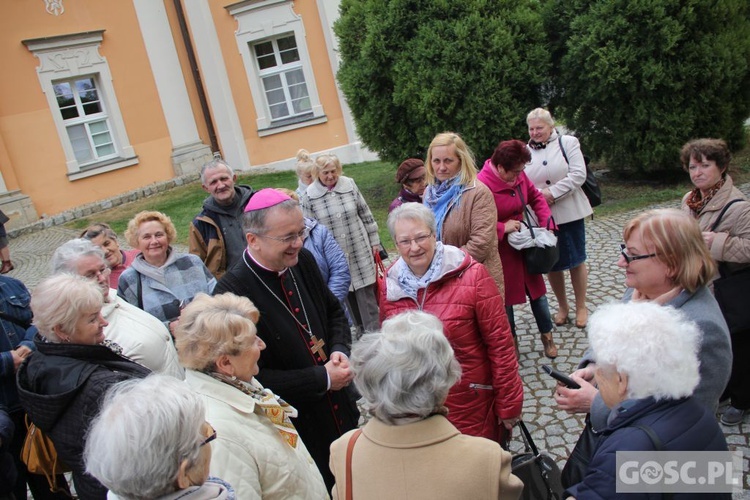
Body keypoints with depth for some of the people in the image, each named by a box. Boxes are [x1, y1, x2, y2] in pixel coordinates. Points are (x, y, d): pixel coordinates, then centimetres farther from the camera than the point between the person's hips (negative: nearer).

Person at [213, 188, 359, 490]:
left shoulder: (302, 262, -6)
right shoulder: (232, 293, -24)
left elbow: (334, 312, 11)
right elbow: (250, 377, -23)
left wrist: (340, 350, -9)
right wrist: (322, 379, -20)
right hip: (296, 432, -6)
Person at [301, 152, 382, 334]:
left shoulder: (349, 185, 0)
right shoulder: (310, 195, -7)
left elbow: (366, 215, 7)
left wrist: (374, 242, 9)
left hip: (360, 252, 1)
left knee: (366, 293, 4)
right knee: (348, 295, 10)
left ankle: (373, 332, 15)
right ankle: (361, 330, 27)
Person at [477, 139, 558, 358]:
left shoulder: (518, 174, -4)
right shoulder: (482, 184, -25)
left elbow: (535, 197, 10)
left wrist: (545, 222, -3)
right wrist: (502, 228, -26)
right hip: (500, 249, -6)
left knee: (536, 289, 14)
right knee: (505, 295, 10)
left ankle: (547, 335, 33)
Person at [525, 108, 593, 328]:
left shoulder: (568, 143, -4)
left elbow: (578, 174, -11)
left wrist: (552, 192, -18)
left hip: (568, 213, -2)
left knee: (576, 261, 8)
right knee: (551, 263, 10)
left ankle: (581, 307, 25)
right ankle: (562, 306, 30)